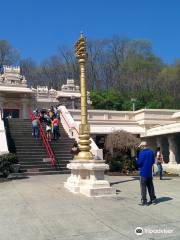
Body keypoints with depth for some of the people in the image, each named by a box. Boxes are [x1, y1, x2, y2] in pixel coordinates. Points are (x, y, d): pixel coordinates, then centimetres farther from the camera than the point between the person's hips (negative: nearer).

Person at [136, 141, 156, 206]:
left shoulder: (142, 152, -15)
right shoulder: (151, 152, 5)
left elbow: (139, 162, -15)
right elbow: (153, 161, 10)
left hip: (143, 172, -6)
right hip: (149, 172, 7)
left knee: (143, 187, -1)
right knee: (150, 186, 17)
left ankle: (144, 201, -1)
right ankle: (153, 198, 23)